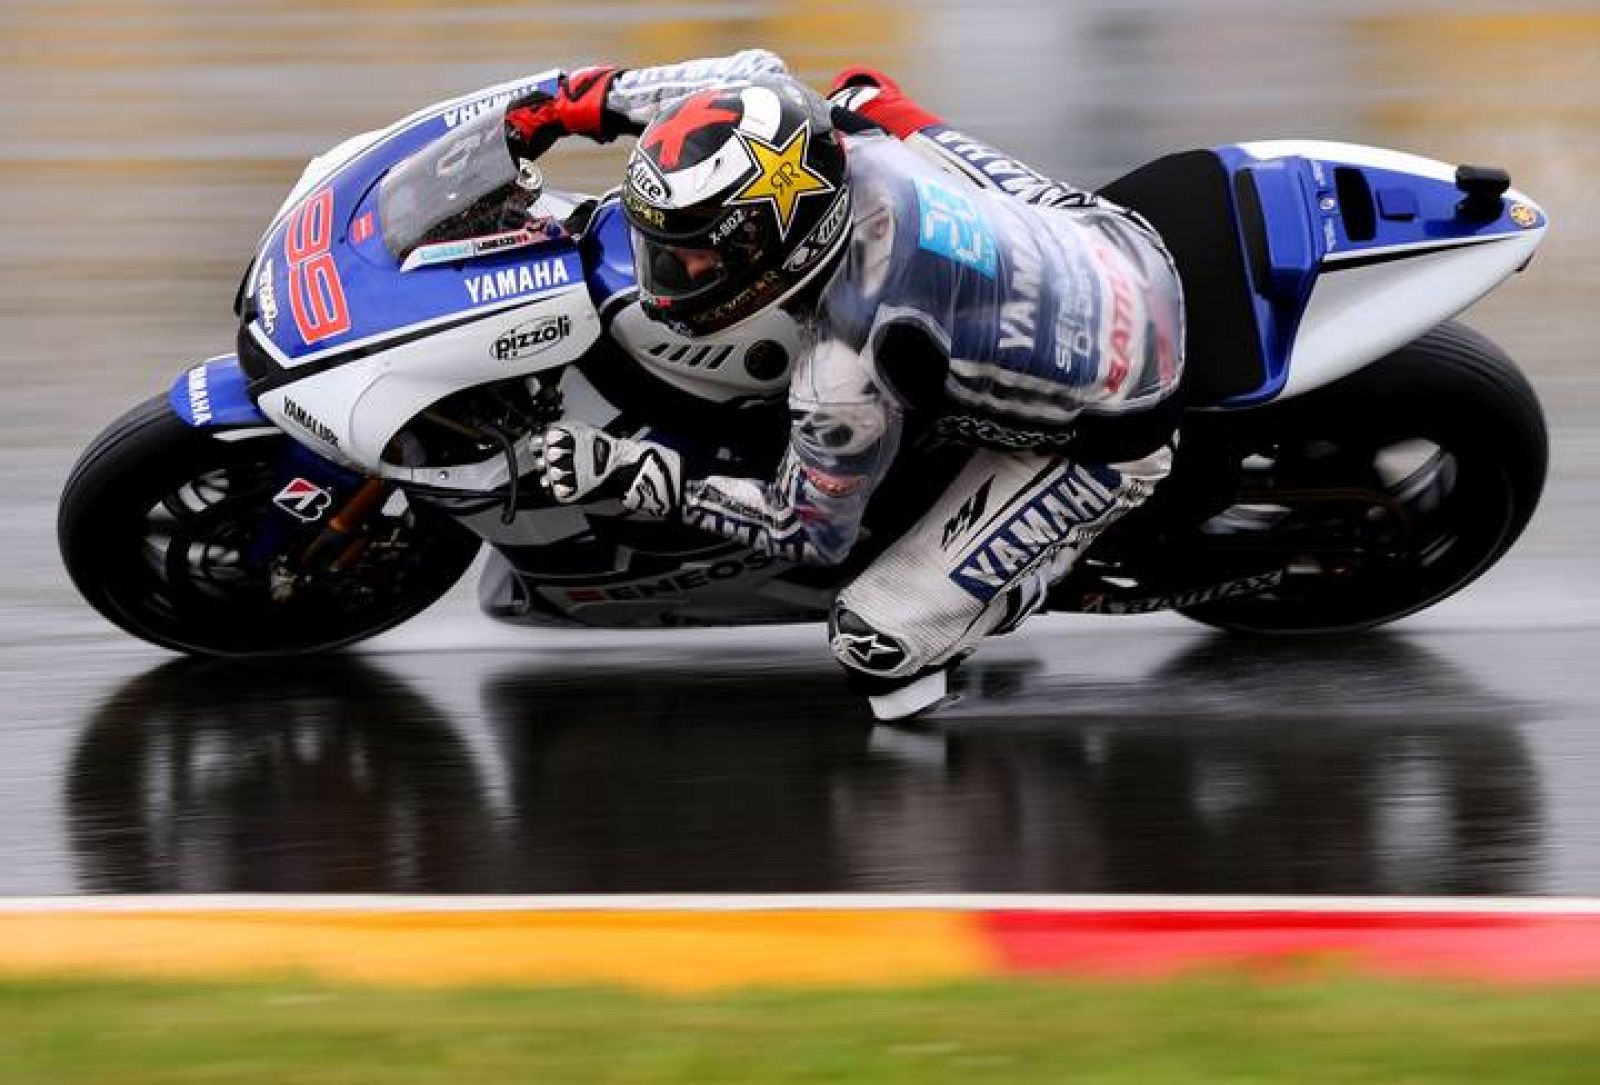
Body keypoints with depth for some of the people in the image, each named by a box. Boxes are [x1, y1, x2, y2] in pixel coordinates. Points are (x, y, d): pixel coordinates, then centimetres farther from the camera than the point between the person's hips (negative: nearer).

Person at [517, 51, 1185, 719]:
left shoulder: (844, 380, -37)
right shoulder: (847, 132, -22)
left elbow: (811, 534, -16)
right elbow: (757, 71, 4)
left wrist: (639, 478, -14)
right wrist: (580, 102, 4)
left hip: (1111, 432, -7)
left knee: (875, 640, -11)